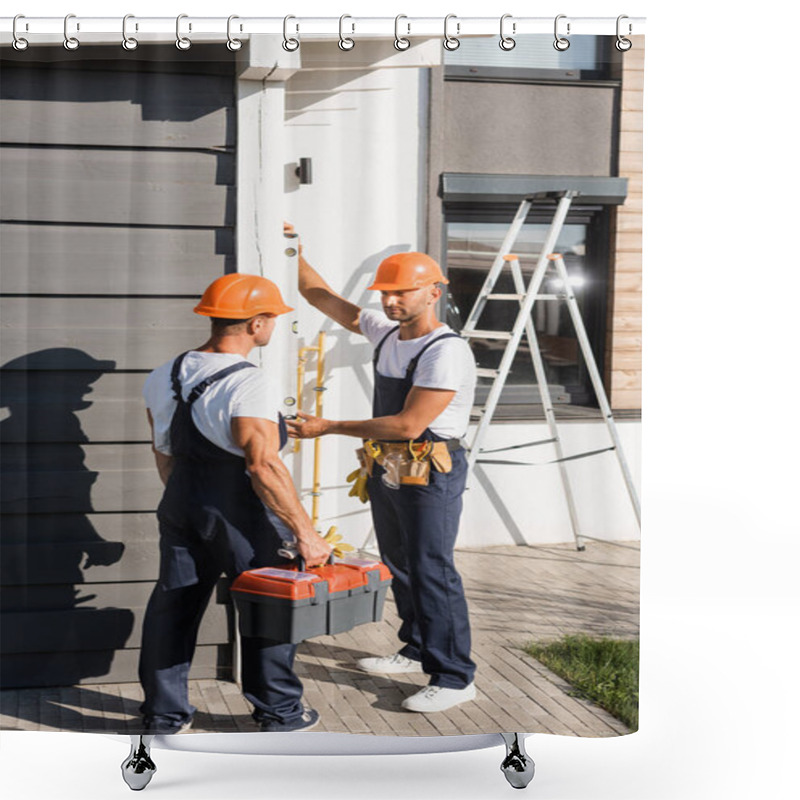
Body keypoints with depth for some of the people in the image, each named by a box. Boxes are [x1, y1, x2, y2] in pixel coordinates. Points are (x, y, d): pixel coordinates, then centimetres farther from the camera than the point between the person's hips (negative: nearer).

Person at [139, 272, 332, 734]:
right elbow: (264, 466, -26)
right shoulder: (250, 385, -21)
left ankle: (164, 713, 22)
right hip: (242, 516, -7)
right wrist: (305, 532, -22)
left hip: (181, 508, 7)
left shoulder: (165, 377, 5)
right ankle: (279, 710, 22)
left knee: (173, 608, 14)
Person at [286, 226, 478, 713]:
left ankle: (455, 677, -1)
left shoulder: (447, 352, -19)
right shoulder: (387, 332, 7)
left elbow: (409, 424, -23)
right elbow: (322, 298, 16)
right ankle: (418, 651, 33)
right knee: (400, 564, 18)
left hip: (430, 475, -9)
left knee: (432, 571, -8)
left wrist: (328, 427, -20)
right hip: (386, 469, 9)